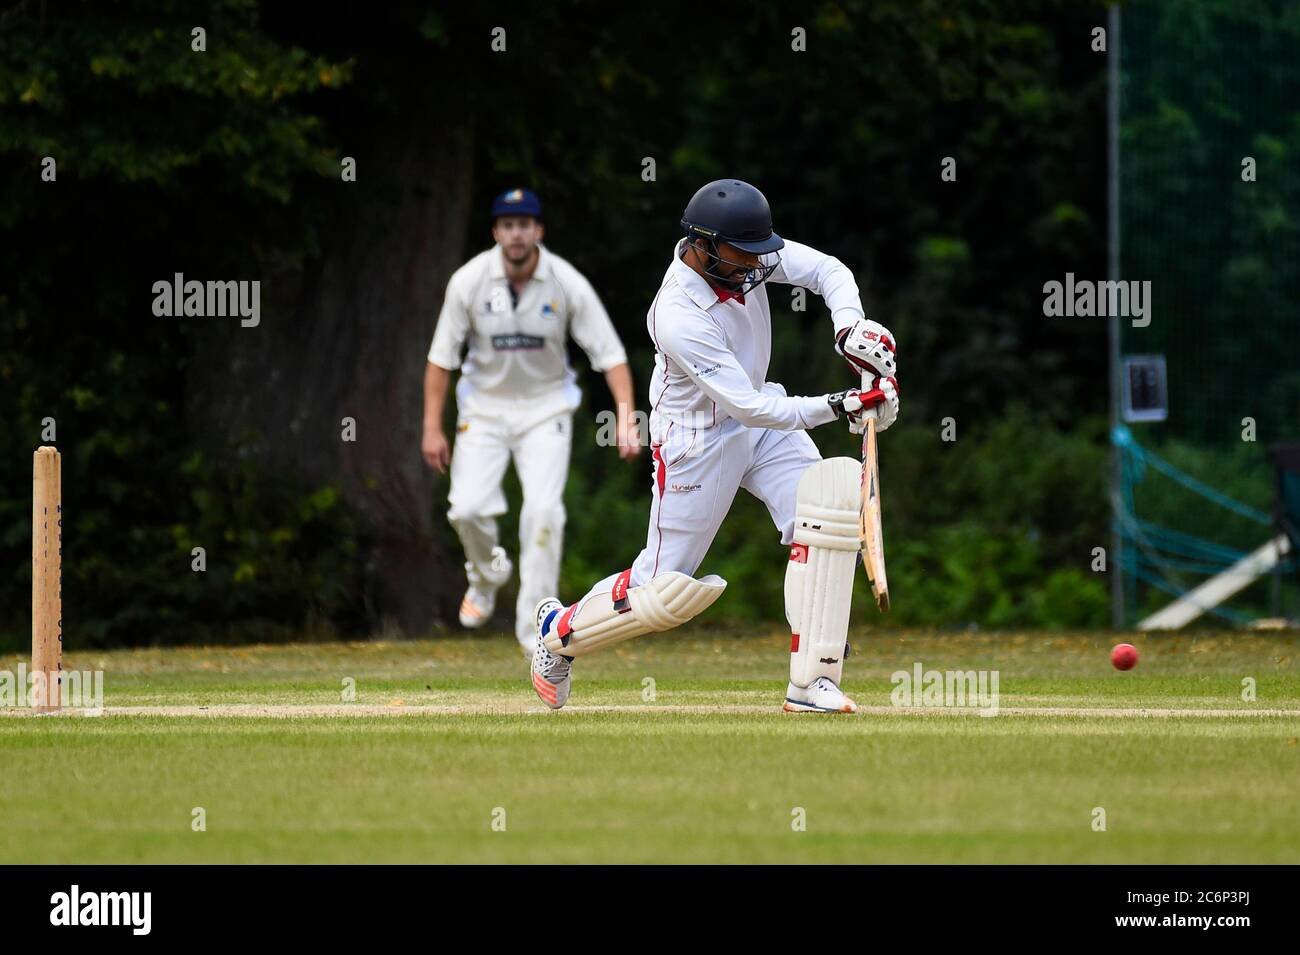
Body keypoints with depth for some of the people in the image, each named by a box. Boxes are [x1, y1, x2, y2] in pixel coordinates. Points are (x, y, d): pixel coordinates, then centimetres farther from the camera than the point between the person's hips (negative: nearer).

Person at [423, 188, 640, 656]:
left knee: (543, 509, -17)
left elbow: (610, 354, -13)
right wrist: (432, 428, -8)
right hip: (485, 404, 1)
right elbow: (441, 355, -6)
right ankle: (487, 573, 23)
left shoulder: (567, 284, -15)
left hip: (545, 407, -1)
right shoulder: (469, 281, -13)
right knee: (468, 507, -13)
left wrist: (626, 419, -24)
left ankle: (534, 630, -9)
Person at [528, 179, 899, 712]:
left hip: (761, 418, 7)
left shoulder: (743, 254, -13)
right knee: (667, 591, 0)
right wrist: (840, 408, -37)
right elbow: (750, 408, -33)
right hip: (697, 441, -7)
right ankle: (561, 630, 30)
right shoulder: (679, 318, -33)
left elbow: (829, 272, -5)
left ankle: (811, 682, -15)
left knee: (830, 503, -16)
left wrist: (850, 329, -25)